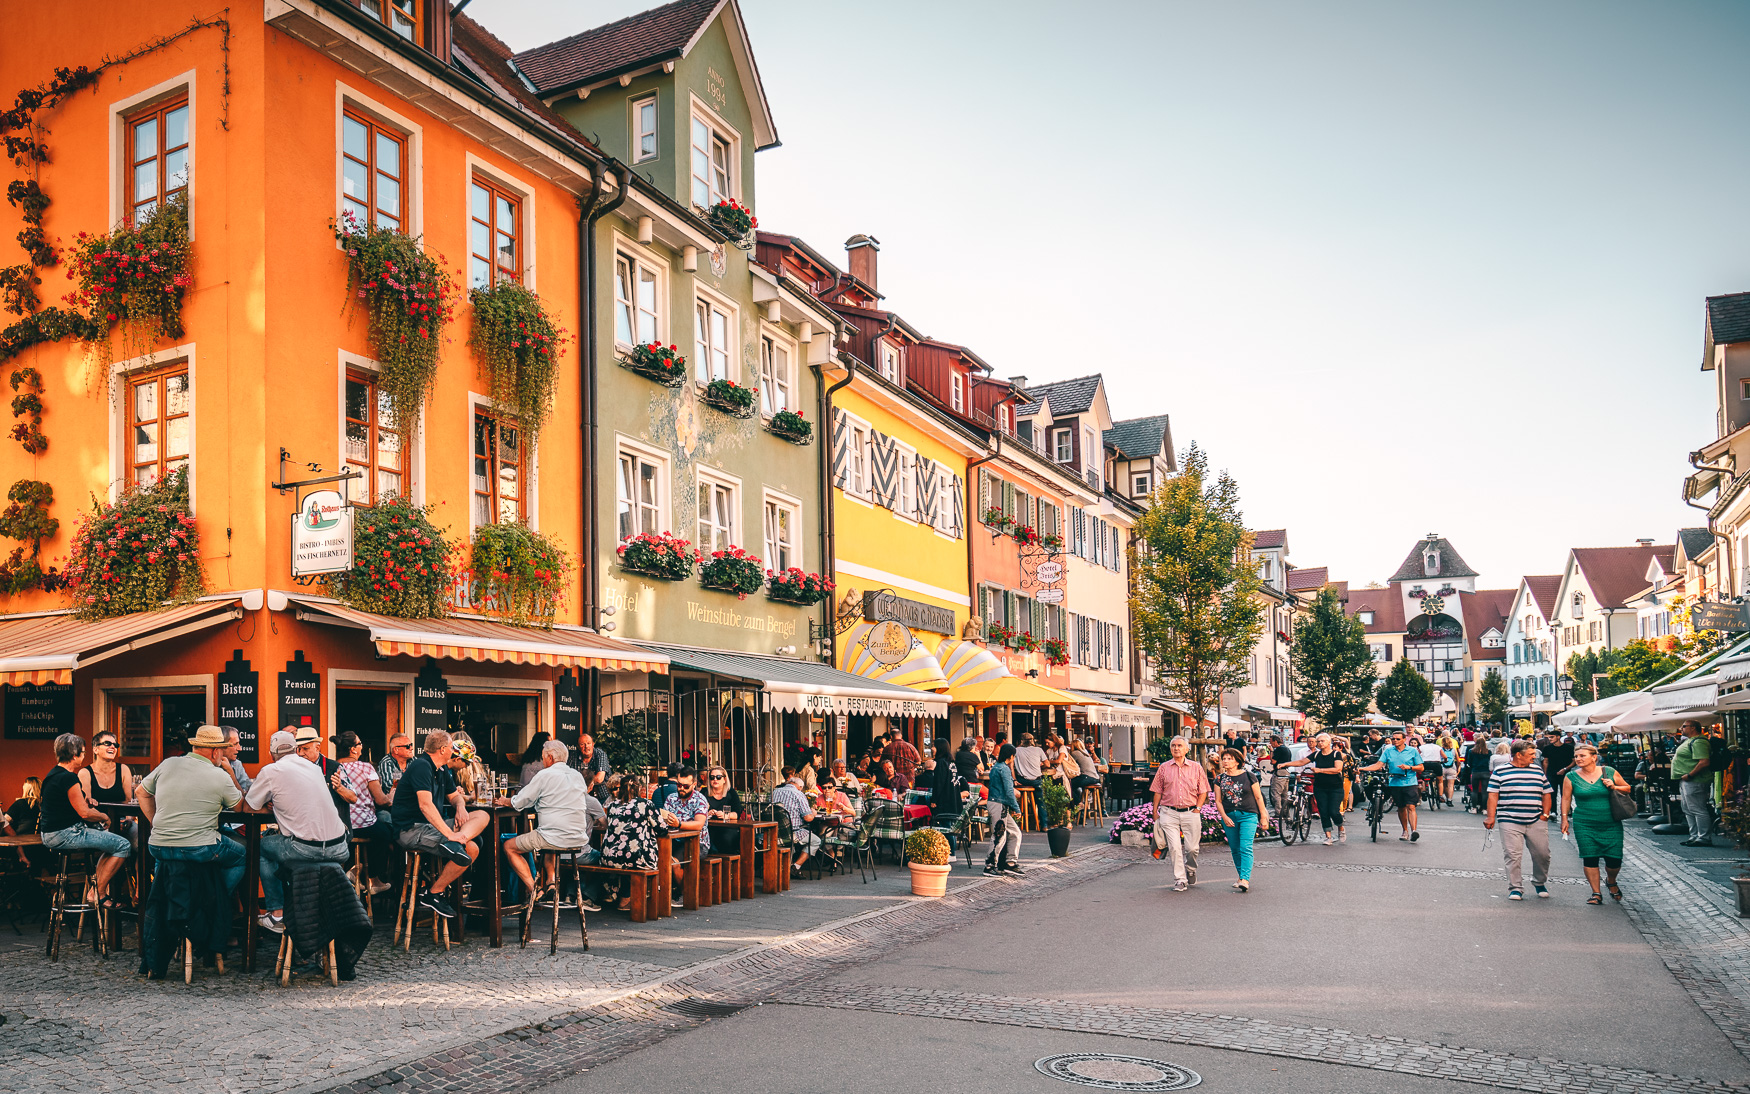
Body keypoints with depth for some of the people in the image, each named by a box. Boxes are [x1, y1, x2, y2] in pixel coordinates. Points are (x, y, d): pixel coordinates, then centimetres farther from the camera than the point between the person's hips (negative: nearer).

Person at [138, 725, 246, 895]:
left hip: (159, 849, 5)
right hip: (200, 851, -5)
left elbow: (141, 792, 18)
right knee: (241, 855, 19)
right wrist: (230, 772, 15)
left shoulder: (168, 764, 4)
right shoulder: (220, 776, -7)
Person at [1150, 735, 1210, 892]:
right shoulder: (1164, 768, 8)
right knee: (1174, 847, -9)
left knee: (1191, 848, 1)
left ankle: (1191, 872, 29)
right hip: (1169, 813, 0)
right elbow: (1158, 792, 10)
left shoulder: (1196, 767, 8)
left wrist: (1197, 808, -1)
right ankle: (1179, 880, -2)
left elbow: (1203, 791, 10)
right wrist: (1155, 812, 5)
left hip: (1191, 813, 0)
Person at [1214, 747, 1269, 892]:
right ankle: (1241, 877, 23)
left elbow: (1258, 797, 3)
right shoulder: (1220, 779, 6)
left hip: (1248, 815, -4)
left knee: (1245, 848, -15)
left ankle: (1245, 879, -21)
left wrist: (1263, 817, 3)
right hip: (1229, 817, 4)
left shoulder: (1249, 776, -2)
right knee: (1235, 850, 9)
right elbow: (1218, 801, 7)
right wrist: (1224, 817, -6)